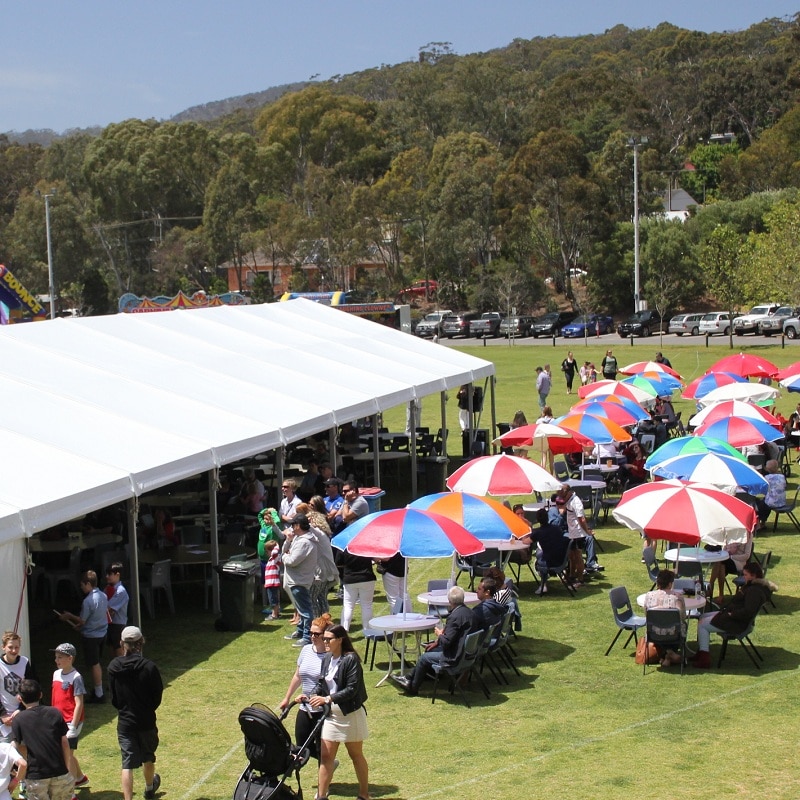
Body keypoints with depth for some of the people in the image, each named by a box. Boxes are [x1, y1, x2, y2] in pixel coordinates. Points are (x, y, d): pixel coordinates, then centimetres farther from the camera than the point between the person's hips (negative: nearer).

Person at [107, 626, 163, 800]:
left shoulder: (114, 667, -8)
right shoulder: (149, 667, -16)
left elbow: (113, 697, 2)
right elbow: (157, 696, -6)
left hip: (125, 722, 0)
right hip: (146, 721, 0)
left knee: (127, 764, 1)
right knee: (148, 757, 23)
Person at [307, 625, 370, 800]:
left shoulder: (351, 659, -17)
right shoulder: (326, 659, 4)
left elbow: (352, 689, -22)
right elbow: (321, 684, 12)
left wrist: (327, 699, -25)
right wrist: (314, 697, -8)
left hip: (350, 714, -6)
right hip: (331, 714, 6)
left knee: (356, 755, 9)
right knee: (326, 756, 4)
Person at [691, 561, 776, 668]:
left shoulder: (755, 591, -24)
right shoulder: (751, 586, 11)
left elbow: (748, 612, -31)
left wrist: (731, 614, -20)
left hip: (737, 623, -12)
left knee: (702, 625, -10)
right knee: (702, 617, 16)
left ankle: (704, 659, -9)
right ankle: (701, 652, 15)